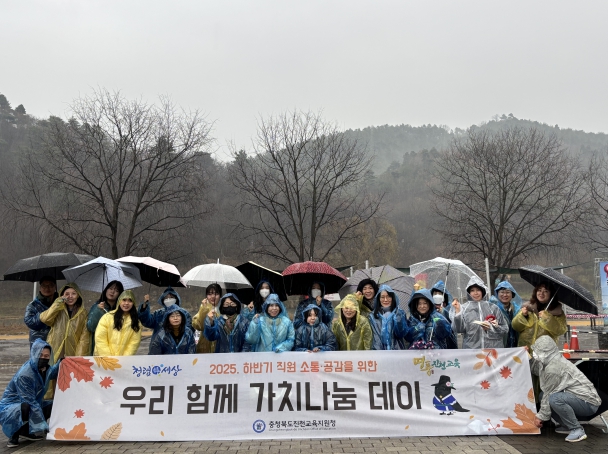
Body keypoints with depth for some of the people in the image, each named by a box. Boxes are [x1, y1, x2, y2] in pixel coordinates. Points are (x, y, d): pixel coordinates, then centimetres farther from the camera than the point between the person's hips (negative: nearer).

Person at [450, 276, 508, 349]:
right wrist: (457, 311, -19)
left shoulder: (492, 307, 9)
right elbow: (458, 329, -8)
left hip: (493, 348, 2)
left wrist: (493, 327, -7)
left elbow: (505, 329, 12)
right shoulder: (464, 308, 4)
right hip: (471, 350, -2)